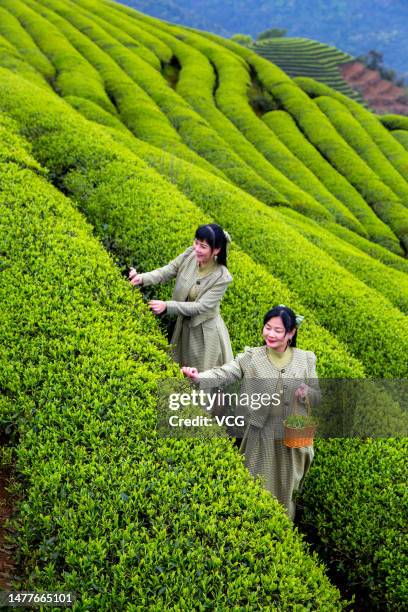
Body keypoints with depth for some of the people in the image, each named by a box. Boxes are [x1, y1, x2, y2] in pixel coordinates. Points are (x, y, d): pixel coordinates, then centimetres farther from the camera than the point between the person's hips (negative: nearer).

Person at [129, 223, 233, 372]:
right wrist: (142, 278, -32)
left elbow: (201, 307, -26)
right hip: (183, 326, 5)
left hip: (205, 333, -5)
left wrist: (166, 306, -33)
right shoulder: (190, 255, -11)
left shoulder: (222, 276, -23)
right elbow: (166, 271, -12)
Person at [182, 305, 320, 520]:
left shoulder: (305, 359, -1)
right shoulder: (251, 357, -5)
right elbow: (223, 374, -18)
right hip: (261, 436, -1)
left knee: (285, 489, 16)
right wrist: (198, 377, -36)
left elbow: (316, 397, 5)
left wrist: (306, 393, -18)